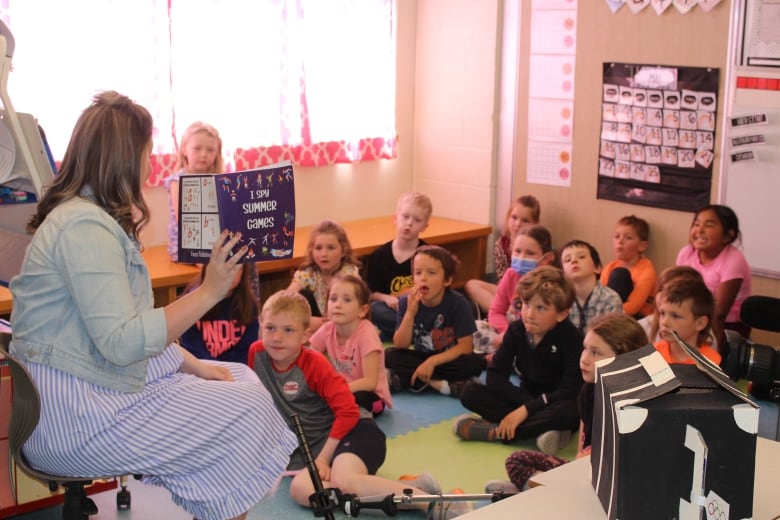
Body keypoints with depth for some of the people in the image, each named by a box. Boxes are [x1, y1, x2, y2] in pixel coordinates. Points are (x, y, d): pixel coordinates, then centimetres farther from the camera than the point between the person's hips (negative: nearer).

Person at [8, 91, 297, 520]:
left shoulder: (97, 218, 13)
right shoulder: (84, 227, -20)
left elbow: (136, 325, 13)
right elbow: (122, 341, -27)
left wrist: (195, 366, 4)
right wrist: (209, 291, -25)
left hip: (93, 388, 10)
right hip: (70, 416, -10)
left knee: (242, 381, 10)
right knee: (248, 408, -10)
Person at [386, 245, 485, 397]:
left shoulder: (457, 303, -19)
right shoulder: (406, 301, -12)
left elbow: (465, 346, -19)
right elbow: (400, 346, -16)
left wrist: (432, 361, -28)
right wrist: (410, 313, -30)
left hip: (450, 360, -2)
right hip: (421, 358, 2)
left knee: (476, 362, -32)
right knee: (391, 356, -23)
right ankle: (445, 384, -24)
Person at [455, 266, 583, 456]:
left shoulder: (571, 337, -19)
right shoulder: (516, 330, -6)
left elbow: (571, 390, -25)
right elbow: (495, 376, -9)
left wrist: (526, 409, -30)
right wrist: (526, 401, -24)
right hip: (525, 397, 5)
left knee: (569, 412, -41)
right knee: (470, 392, -16)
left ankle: (494, 431, -30)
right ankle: (539, 428, -28)